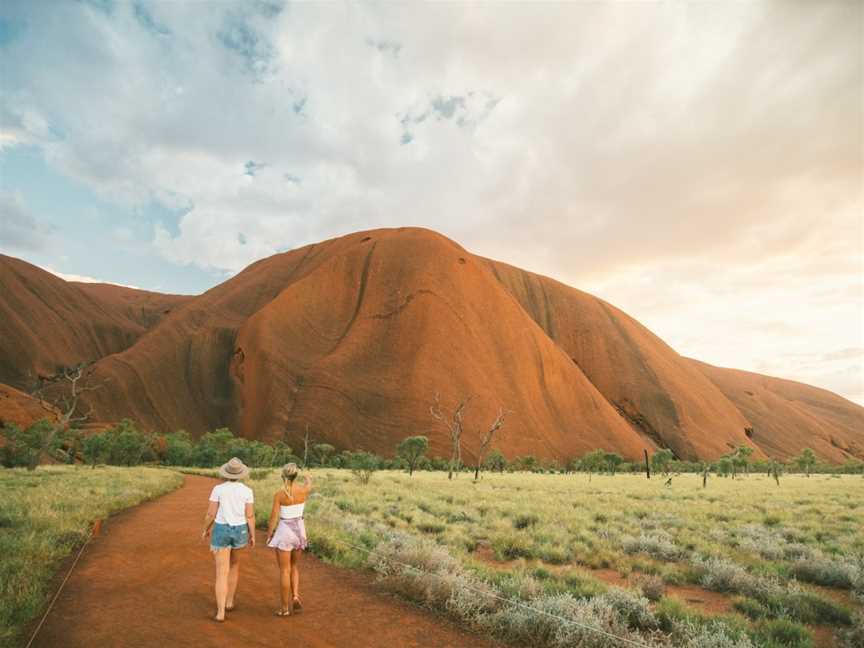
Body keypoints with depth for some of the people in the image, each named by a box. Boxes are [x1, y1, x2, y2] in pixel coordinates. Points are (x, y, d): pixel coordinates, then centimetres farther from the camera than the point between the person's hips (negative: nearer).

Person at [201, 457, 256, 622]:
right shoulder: (247, 491, -8)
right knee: (234, 564, 25)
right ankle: (229, 602, 29)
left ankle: (220, 612, -5)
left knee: (222, 573, 3)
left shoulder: (218, 489, -11)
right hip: (240, 531, 2)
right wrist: (253, 536, 3)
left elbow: (211, 513, -9)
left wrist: (205, 530, 9)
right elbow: (250, 516, -8)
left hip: (221, 532, -2)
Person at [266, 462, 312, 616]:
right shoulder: (303, 490, -6)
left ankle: (285, 608, 12)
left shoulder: (279, 494, -15)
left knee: (284, 571, 6)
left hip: (284, 532, -3)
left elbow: (274, 518, -12)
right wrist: (307, 477, 43)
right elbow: (309, 483, 20)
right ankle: (295, 596, 5)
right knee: (293, 566, 23)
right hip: (299, 531, 4)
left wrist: (268, 536, 2)